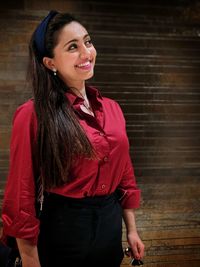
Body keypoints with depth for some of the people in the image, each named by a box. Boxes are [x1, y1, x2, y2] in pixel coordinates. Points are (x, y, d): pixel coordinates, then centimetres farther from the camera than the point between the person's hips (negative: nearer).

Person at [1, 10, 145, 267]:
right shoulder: (33, 115, -15)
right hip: (63, 230, -6)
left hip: (111, 227, 6)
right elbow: (21, 195, -13)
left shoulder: (111, 109, 5)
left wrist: (131, 230, 12)